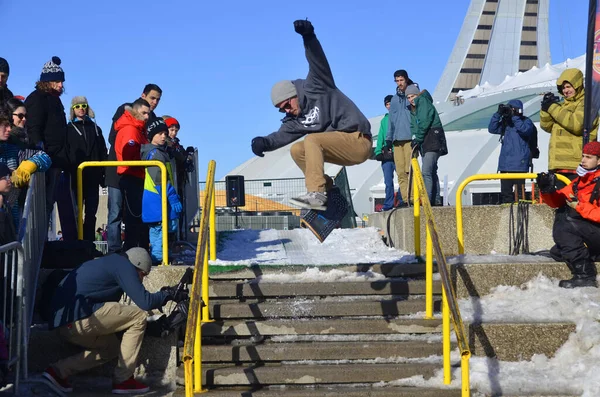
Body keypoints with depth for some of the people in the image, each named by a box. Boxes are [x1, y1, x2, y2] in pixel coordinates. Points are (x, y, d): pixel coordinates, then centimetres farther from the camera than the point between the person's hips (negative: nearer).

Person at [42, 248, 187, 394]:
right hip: (79, 320, -10)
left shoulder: (109, 263, 27)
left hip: (62, 324, 10)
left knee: (111, 348, 26)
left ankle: (58, 371, 12)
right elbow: (144, 302, -10)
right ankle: (123, 380, 2)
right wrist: (168, 294, 9)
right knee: (139, 316, -1)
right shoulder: (123, 265, -1)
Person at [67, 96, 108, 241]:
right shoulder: (69, 129, 9)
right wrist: (68, 172, -9)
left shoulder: (96, 129, 18)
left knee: (91, 214, 2)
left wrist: (104, 174, 5)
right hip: (76, 178, -3)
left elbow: (103, 154, 15)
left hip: (93, 178, 3)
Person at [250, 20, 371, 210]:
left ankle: (316, 193, -32)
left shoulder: (315, 87, -7)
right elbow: (281, 136, -2)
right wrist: (264, 142, -24)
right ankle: (328, 190, 4)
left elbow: (318, 62, -22)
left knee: (311, 140, -25)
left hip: (358, 141, -9)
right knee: (297, 150, 7)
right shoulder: (295, 120, 12)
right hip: (340, 148, 9)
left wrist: (308, 37, -39)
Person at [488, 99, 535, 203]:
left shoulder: (526, 121, 1)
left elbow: (525, 130, -20)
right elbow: (492, 129, 6)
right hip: (505, 164, 6)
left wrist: (514, 117, -18)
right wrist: (498, 114, -2)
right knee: (505, 191, 6)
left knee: (519, 191, -6)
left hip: (519, 164, -5)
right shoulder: (505, 123, 15)